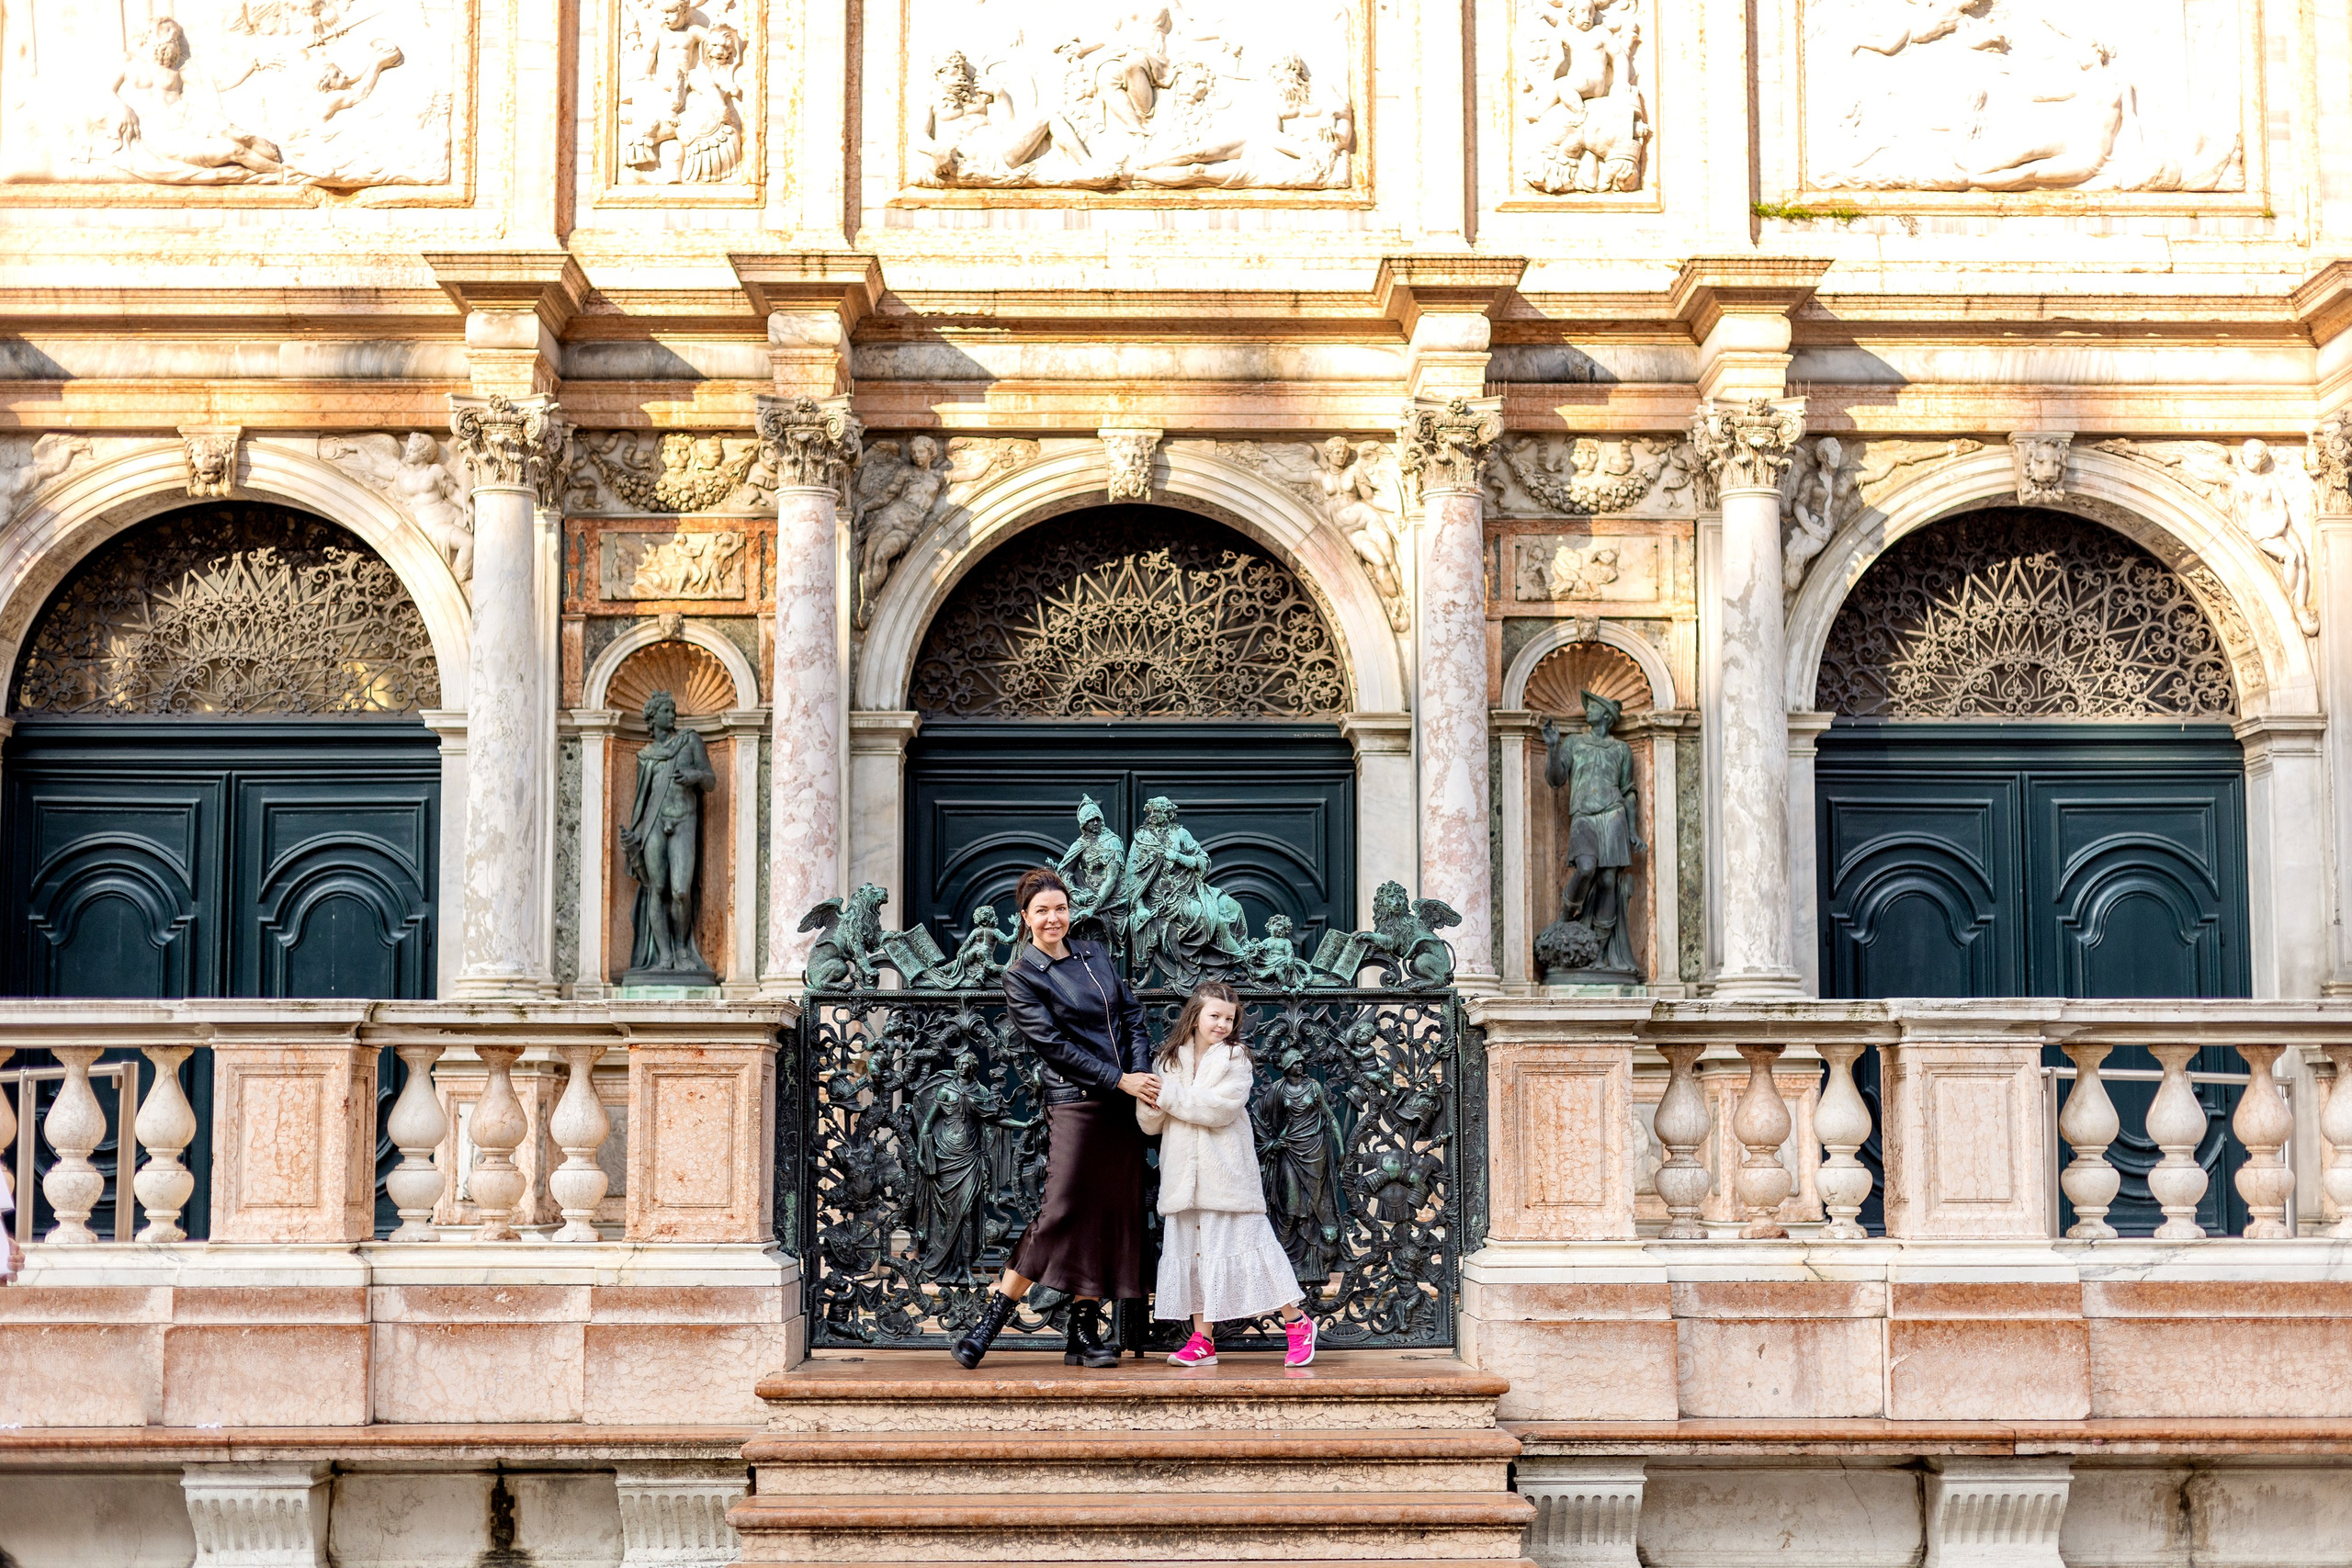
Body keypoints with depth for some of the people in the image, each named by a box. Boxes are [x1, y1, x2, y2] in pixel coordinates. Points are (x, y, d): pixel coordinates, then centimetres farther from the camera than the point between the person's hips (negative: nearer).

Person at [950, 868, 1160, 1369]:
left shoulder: (1095, 954, 14)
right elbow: (1054, 1044, -10)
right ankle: (989, 1321, -4)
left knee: (1112, 1216, 4)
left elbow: (1133, 1017, 13)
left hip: (1124, 1104, 6)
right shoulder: (1021, 975, -3)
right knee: (1062, 1211, -12)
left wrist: (1142, 1074, -3)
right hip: (1074, 1103, -6)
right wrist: (1119, 1080, -13)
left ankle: (1084, 1335, 9)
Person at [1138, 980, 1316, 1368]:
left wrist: (1169, 1097, -13)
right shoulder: (1169, 1060, 10)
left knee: (1246, 1241, -3)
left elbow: (1220, 1108, -17)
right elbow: (1150, 1124, 10)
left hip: (1226, 1173, -4)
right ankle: (1202, 1340, 10)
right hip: (1184, 1175, 4)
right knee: (1191, 1249, 4)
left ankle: (1297, 1323, 9)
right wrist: (1149, 1104, -13)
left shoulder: (1236, 1059, -2)